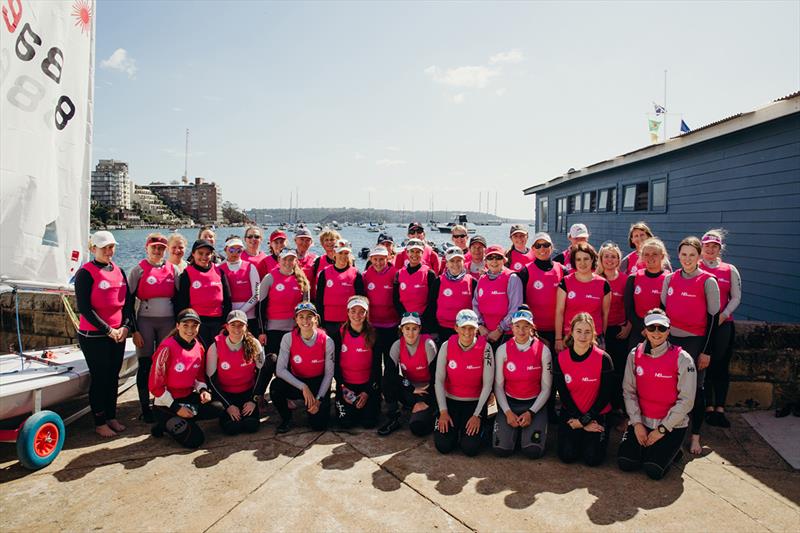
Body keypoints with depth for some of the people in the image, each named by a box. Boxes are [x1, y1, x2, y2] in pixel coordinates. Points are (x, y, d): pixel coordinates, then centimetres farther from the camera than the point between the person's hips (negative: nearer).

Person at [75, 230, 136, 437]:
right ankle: (99, 422, 13)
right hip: (93, 335, -6)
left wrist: (126, 326, -5)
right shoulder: (85, 273, -10)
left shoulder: (118, 271, 9)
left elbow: (128, 301, 9)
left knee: (114, 377, 12)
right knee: (100, 377, 1)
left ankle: (111, 417, 24)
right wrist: (108, 330, -15)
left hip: (118, 334, 6)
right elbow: (84, 308, -14)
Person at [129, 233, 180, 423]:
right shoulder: (139, 270, 0)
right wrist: (134, 329, -7)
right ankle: (145, 408, 11)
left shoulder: (173, 269, 7)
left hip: (168, 321, 2)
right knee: (145, 365, 2)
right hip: (145, 321, -2)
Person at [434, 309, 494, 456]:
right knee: (443, 446, -12)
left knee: (470, 448, -15)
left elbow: (488, 384, -10)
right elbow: (439, 381, -5)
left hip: (475, 402, -1)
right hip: (450, 400, 1)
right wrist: (443, 411, -10)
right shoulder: (447, 346, -10)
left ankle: (480, 426, 17)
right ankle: (453, 427, 21)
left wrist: (477, 415, -13)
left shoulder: (485, 348, -13)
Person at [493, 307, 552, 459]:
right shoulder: (502, 350, -6)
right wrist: (507, 412, -12)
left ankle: (529, 431, 15)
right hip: (509, 403, 1)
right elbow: (498, 386, -2)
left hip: (535, 404, 0)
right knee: (501, 449, -15)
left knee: (533, 451, -18)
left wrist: (531, 412, -12)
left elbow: (546, 388, -3)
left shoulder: (543, 350, -8)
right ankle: (515, 431, 17)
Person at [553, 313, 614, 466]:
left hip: (596, 414, -1)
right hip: (570, 413, 1)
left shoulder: (603, 358, -13)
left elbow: (605, 396, -10)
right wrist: (583, 423, -10)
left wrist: (584, 420, -12)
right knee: (567, 455, -12)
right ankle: (578, 436, 20)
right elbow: (563, 395, -6)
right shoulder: (560, 359, -8)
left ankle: (595, 437, 19)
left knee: (592, 458, -13)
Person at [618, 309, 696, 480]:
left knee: (654, 470, -16)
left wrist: (663, 429, -12)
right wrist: (637, 423, -9)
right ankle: (646, 447, 19)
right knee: (625, 463, -11)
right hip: (642, 421, 3)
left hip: (672, 424, -3)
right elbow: (629, 391, 0)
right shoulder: (635, 355, -1)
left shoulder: (682, 359, -12)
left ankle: (671, 449, 15)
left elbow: (686, 400, -11)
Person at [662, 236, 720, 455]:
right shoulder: (669, 279, 5)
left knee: (695, 388, 4)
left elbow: (713, 317, -4)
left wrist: (707, 351, -6)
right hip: (671, 339, 3)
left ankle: (695, 437, 16)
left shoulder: (708, 281, -5)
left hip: (695, 341, -3)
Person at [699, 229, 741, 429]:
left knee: (721, 366, 2)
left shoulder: (730, 270, 8)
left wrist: (723, 316, -7)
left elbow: (736, 298, 7)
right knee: (702, 366, 1)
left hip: (723, 325, 2)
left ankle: (720, 408, 7)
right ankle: (708, 407, 10)